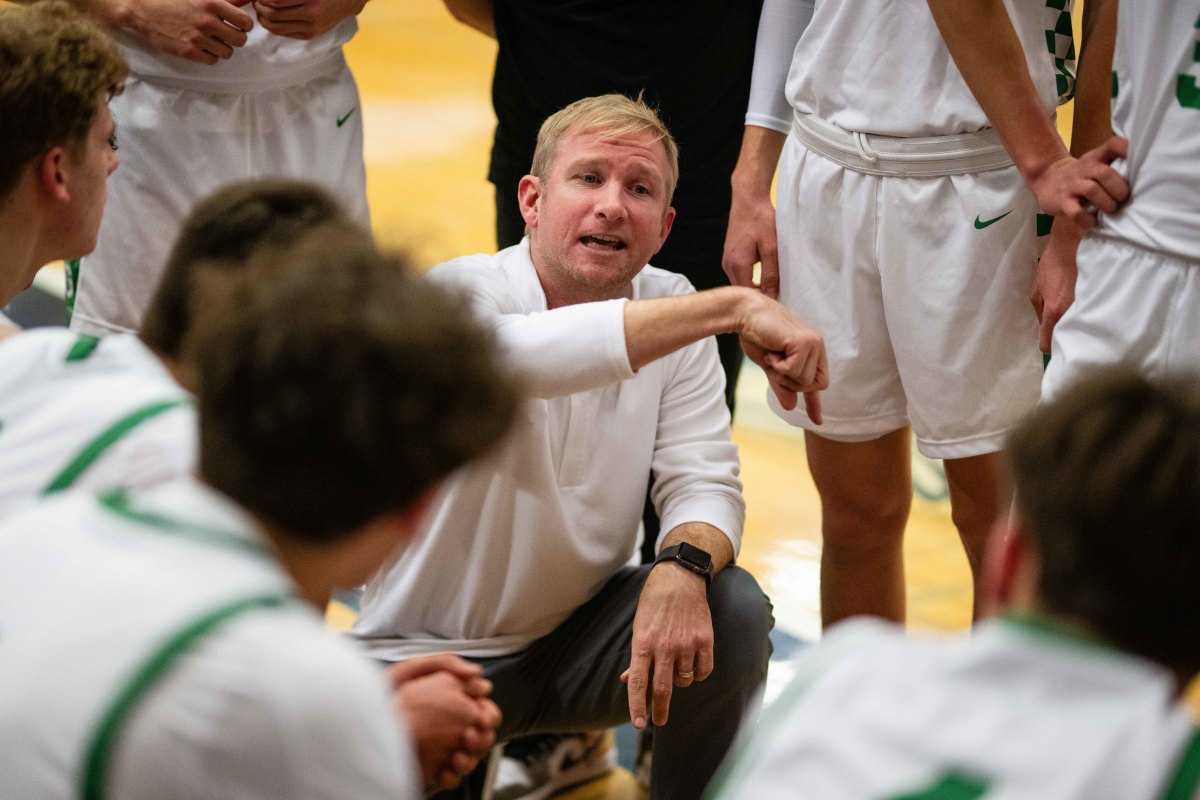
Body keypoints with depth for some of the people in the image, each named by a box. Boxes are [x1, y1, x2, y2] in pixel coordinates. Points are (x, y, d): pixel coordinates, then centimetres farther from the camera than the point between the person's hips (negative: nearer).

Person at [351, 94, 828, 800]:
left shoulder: (672, 307, -3)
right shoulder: (461, 292, -20)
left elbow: (704, 482, -7)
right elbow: (514, 354, -45)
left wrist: (681, 568, -32)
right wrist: (734, 307, -46)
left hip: (580, 634, 4)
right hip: (431, 655, -4)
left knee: (733, 612, -23)